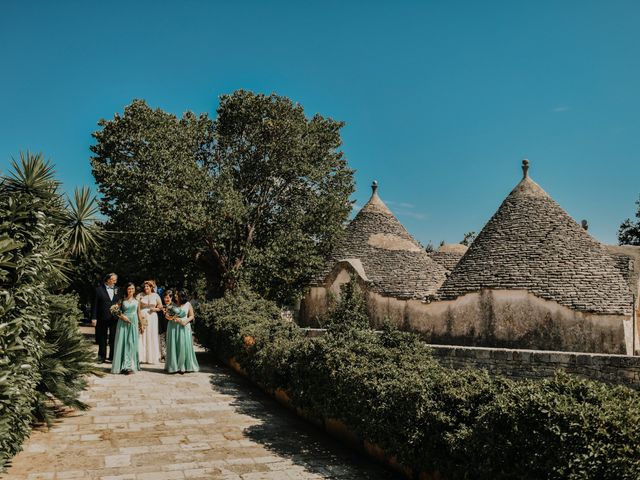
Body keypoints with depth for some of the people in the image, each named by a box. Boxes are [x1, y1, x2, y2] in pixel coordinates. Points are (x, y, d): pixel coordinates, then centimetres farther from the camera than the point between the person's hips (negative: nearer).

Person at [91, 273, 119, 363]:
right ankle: (102, 357, 19)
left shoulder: (117, 290, 8)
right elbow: (94, 305, -2)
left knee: (114, 338, 5)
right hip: (102, 318, -2)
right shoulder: (99, 289, -1)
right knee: (102, 338, 8)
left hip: (115, 318, 2)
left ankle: (112, 357, 15)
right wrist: (94, 318, -7)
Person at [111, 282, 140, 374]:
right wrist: (122, 316, -13)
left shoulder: (137, 300, 6)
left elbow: (139, 313, 9)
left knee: (131, 343, 1)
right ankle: (122, 366, 6)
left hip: (133, 323, 1)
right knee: (122, 342, 0)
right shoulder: (123, 300, 3)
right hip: (123, 323, 0)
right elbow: (118, 312, 5)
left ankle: (130, 366, 5)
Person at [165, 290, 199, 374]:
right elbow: (167, 315, 5)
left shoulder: (188, 305, 3)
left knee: (184, 346, -3)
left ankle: (183, 366, 4)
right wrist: (173, 318, -13)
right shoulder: (172, 304, 5)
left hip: (184, 327, -1)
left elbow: (191, 316, 5)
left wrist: (186, 321, -12)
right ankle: (173, 366, 7)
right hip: (173, 327, 1)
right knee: (173, 346, 0)